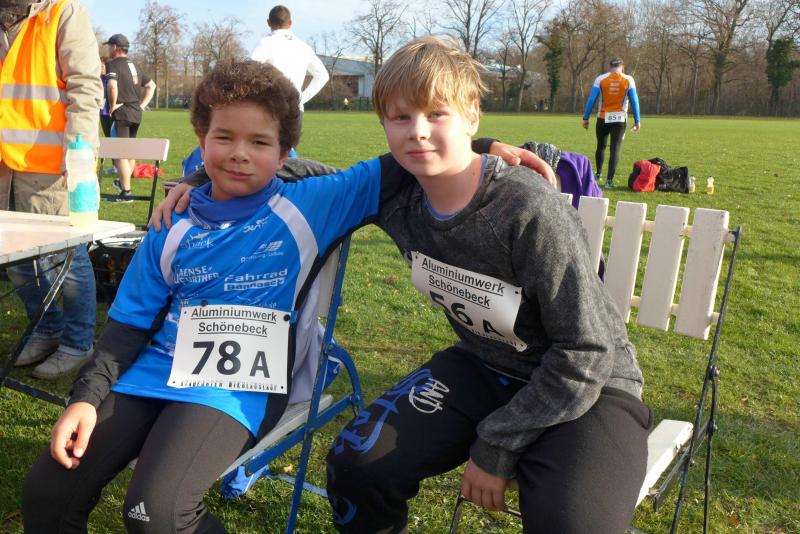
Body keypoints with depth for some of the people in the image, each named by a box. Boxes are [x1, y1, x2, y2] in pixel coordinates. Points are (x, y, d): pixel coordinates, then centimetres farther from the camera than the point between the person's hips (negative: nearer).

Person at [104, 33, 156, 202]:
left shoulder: (112, 64, -8)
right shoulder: (134, 65, 16)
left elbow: (112, 85, -26)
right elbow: (151, 85, 19)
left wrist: (113, 105, -14)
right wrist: (142, 105, 13)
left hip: (122, 113, -8)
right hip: (137, 113, 8)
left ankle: (126, 192, -9)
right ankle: (124, 182, 34)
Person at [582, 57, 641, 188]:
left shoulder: (600, 79, 0)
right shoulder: (628, 80, 1)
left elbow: (591, 99, -3)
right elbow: (634, 101, 1)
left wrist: (585, 118, 2)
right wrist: (637, 121, 5)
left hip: (603, 118, 1)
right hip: (619, 119, -1)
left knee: (601, 146, 18)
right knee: (615, 149, -1)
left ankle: (599, 174, 30)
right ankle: (609, 180, -8)